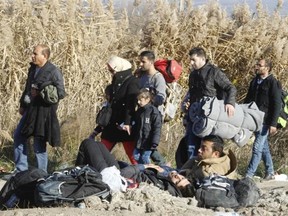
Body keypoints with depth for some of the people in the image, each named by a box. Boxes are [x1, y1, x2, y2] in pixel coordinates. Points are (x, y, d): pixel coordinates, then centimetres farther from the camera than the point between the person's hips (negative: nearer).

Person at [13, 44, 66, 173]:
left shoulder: (54, 72, -13)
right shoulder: (33, 68, 10)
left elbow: (61, 93, -14)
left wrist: (41, 93, -18)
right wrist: (22, 105, 22)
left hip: (44, 112, -8)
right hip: (31, 109, 8)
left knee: (39, 144, -3)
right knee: (19, 136, 12)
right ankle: (21, 170, 22)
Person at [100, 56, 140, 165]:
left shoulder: (132, 82, -8)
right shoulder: (116, 81, 17)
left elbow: (131, 103, -18)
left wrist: (127, 122, -27)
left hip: (125, 126, -8)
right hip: (112, 123, 8)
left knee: (132, 154, -7)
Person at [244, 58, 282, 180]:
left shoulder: (273, 83, -9)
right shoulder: (255, 81, 13)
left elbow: (276, 105, -12)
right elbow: (248, 100, 22)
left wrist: (273, 124, -17)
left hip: (265, 121, -8)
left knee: (257, 147, -10)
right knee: (264, 147, 14)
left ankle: (248, 175, -12)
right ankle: (270, 173, 22)